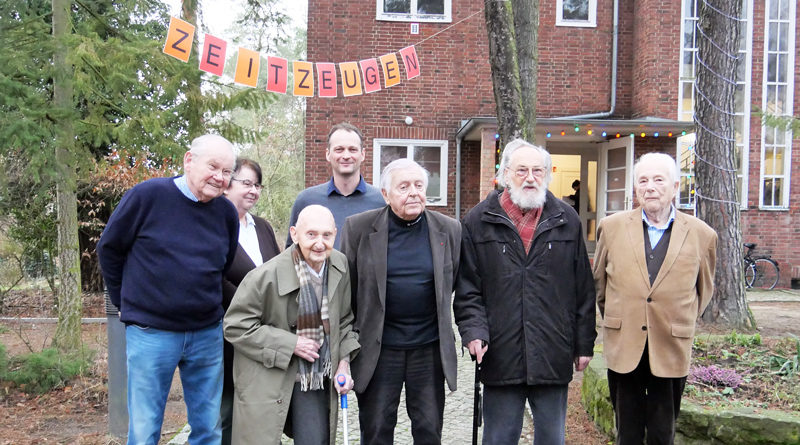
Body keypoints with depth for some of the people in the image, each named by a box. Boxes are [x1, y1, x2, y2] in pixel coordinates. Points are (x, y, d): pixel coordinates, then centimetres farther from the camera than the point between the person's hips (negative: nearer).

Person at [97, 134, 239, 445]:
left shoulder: (226, 212, 2)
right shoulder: (147, 196, -9)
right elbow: (109, 248, 0)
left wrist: (209, 305, 12)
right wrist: (127, 303, 5)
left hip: (207, 335, 4)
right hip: (151, 334, -3)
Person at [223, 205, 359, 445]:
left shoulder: (340, 265, -1)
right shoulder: (266, 276, -19)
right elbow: (235, 326, -13)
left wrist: (343, 363, 2)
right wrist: (290, 344, -17)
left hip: (316, 379, 4)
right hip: (268, 381, -4)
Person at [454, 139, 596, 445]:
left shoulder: (567, 220, 6)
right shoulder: (478, 221, 2)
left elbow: (583, 289, 8)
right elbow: (467, 287, 0)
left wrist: (584, 343, 8)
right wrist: (474, 332, -12)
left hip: (554, 357, 2)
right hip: (501, 357, -1)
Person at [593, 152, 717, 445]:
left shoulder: (702, 235, -1)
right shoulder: (612, 227, 1)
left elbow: (704, 289, 13)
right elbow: (599, 281, 12)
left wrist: (680, 324, 12)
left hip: (671, 352, 0)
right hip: (623, 347, 1)